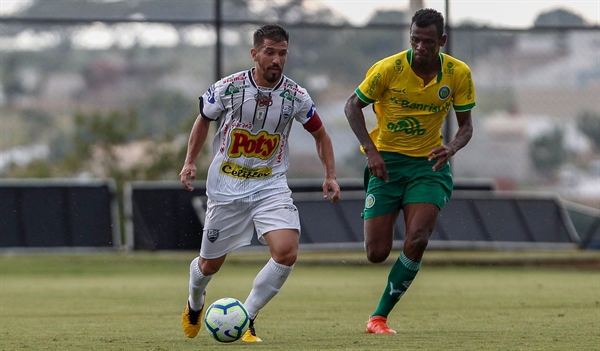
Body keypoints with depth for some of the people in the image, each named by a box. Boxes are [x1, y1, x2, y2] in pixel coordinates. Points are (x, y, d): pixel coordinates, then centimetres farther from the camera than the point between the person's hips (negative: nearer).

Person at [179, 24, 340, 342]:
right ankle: (195, 303, 47)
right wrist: (189, 162, 1)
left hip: (271, 186, 1)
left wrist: (330, 176, 2)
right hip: (226, 187, -1)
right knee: (210, 265, 10)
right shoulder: (228, 88, -11)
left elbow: (319, 134, 9)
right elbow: (204, 121, 8)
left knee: (287, 252, -22)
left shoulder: (295, 96, -8)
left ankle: (246, 318, -5)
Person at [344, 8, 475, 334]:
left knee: (417, 239, -20)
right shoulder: (388, 68, -14)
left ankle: (380, 315, -5)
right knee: (377, 253, -8)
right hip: (386, 161, -1)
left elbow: (466, 124, 2)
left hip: (428, 163, 1)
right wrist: (371, 151, -14)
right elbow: (352, 106, -3)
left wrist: (451, 148, -21)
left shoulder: (458, 73, -7)